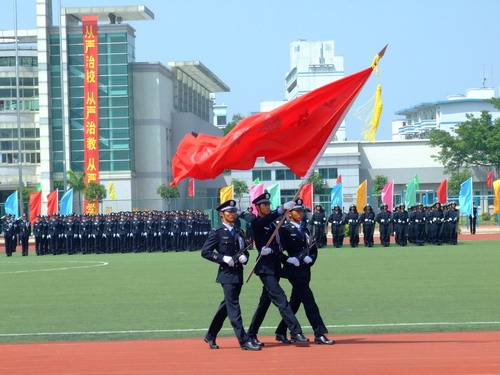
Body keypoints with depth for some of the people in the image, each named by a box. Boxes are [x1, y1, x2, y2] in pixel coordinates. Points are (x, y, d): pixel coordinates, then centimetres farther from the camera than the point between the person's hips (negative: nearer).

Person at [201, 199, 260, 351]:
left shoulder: (239, 233, 16)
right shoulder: (217, 233, -4)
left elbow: (244, 251, 24)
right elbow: (205, 252, -6)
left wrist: (244, 257, 0)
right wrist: (223, 258, -16)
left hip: (238, 274, 7)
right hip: (227, 274, -7)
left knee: (226, 306, 14)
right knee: (233, 307, -10)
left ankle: (210, 336, 26)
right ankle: (244, 341, -13)